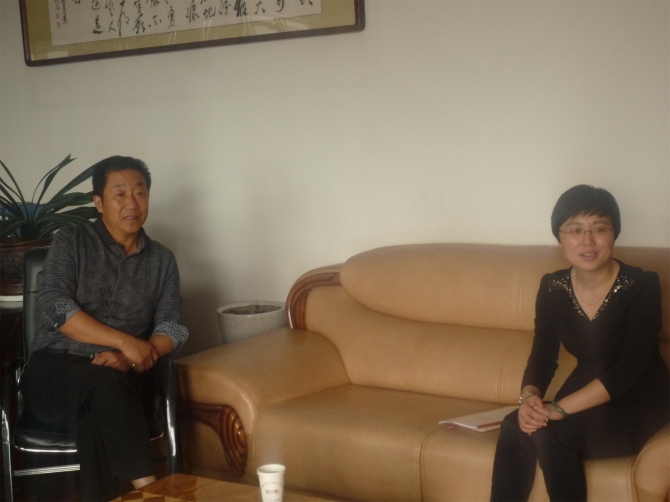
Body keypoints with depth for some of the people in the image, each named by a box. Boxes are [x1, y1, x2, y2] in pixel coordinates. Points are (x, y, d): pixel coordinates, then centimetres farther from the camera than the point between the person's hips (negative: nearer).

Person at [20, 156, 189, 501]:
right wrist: (125, 342, -19)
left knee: (97, 421, -33)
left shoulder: (162, 259, 13)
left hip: (119, 380, 2)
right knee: (105, 382, -36)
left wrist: (128, 360, -17)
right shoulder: (70, 242, 3)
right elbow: (54, 307, -12)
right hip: (55, 372, -2)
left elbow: (172, 327, 4)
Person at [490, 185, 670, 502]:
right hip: (585, 399, 5)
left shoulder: (641, 286, -17)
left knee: (551, 434, -29)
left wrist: (559, 409, -32)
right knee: (515, 427, -23)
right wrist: (529, 398, -27)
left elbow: (630, 369, -24)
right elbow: (542, 357, -3)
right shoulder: (552, 288, -3)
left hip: (638, 406, -4)